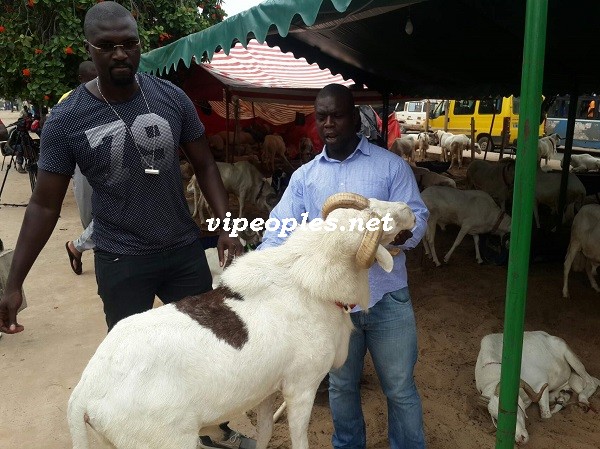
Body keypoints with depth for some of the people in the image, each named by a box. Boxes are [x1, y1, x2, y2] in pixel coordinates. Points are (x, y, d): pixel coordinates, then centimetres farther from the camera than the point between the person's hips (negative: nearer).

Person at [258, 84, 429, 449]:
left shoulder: (391, 165, -1)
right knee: (341, 386, 20)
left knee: (400, 389, 11)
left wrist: (401, 232, -30)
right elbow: (279, 231, -2)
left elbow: (418, 218, -7)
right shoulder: (304, 176, 6)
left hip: (386, 298, -2)